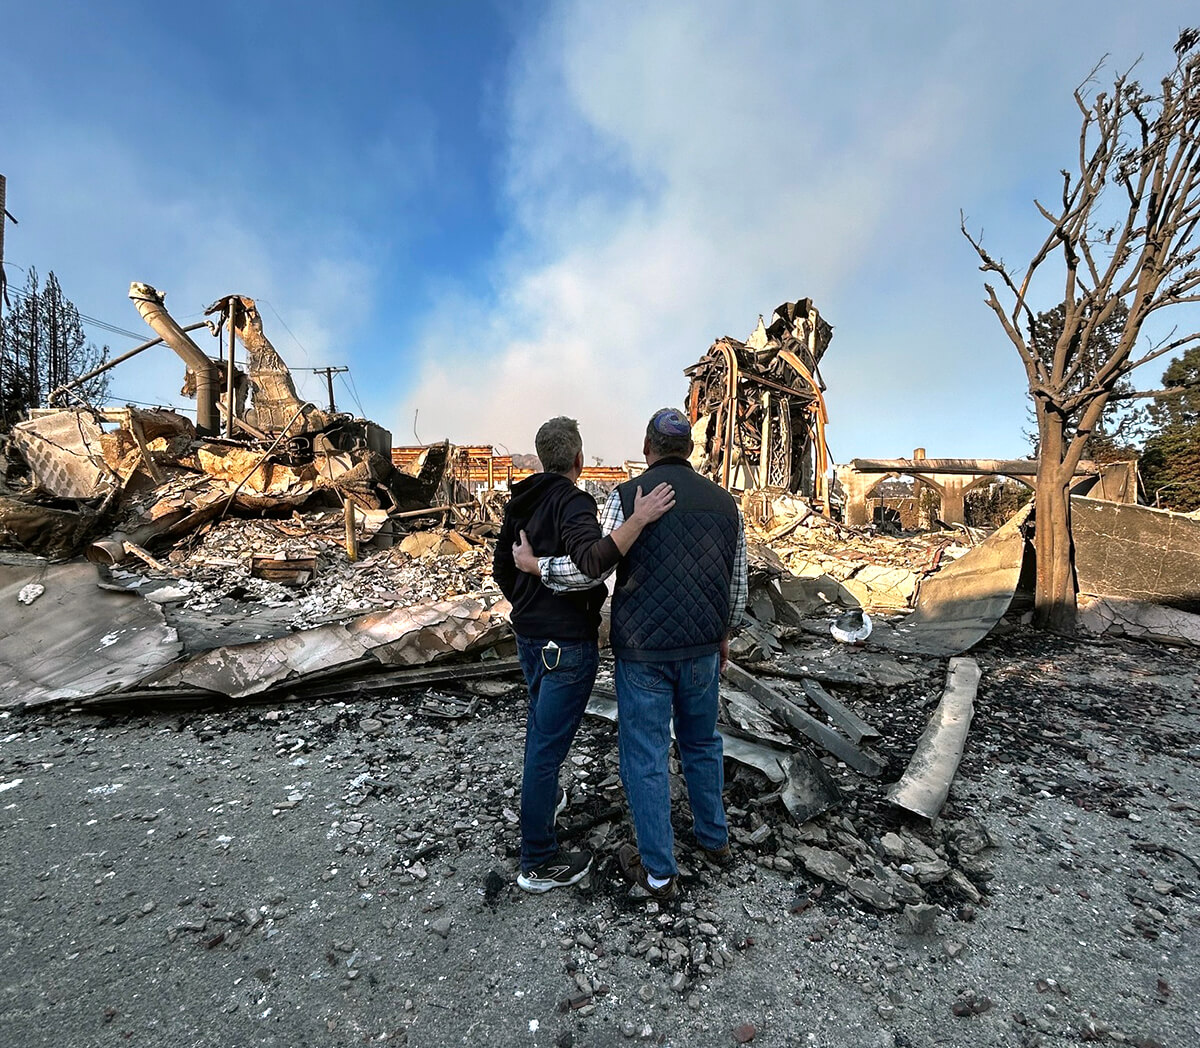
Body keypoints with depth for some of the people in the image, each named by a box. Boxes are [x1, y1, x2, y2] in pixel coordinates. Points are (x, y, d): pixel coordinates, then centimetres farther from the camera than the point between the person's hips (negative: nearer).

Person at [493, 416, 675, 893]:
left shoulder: (521, 500, 6)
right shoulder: (573, 501, -20)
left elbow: (501, 567, 14)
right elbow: (592, 562, -37)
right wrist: (639, 519, -38)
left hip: (528, 635, 9)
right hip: (567, 642, -9)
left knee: (540, 721, 27)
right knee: (549, 742, 1)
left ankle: (542, 800, 49)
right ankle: (539, 862, 15)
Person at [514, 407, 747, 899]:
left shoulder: (628, 495, -11)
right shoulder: (724, 502, 3)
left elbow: (589, 568, -18)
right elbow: (737, 584, 8)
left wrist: (534, 564, -2)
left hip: (643, 651, -4)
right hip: (702, 647, 5)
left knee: (645, 756, 10)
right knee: (702, 742, 24)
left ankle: (658, 871, 24)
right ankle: (714, 838, 41)